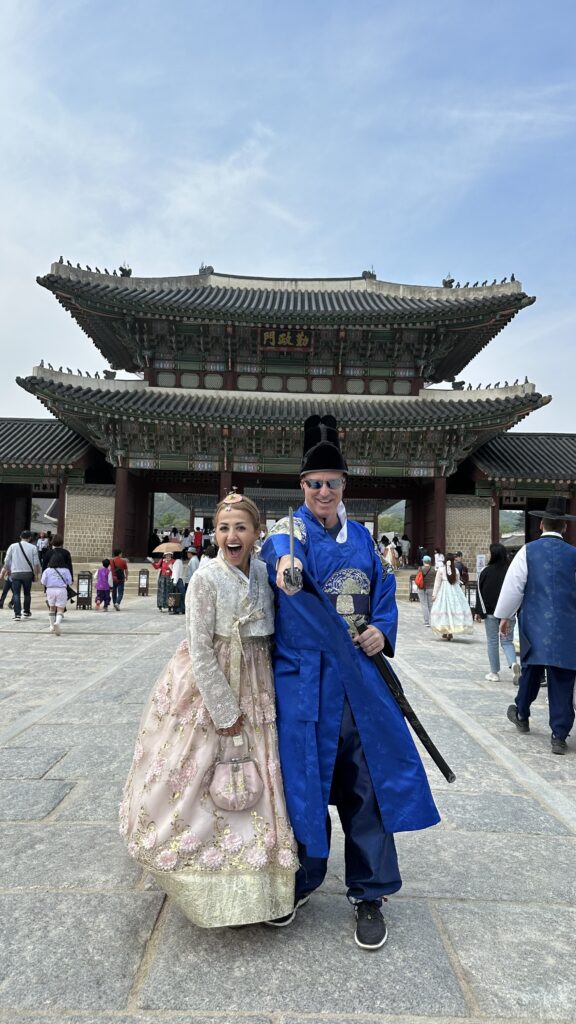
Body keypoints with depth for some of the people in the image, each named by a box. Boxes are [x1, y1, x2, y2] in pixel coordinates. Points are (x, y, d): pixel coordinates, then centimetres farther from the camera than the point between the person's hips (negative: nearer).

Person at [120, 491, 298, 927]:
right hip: (207, 688, -5)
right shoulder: (206, 580, -19)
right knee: (197, 778, 8)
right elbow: (200, 653, -17)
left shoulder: (265, 572, -4)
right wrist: (225, 712, -15)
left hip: (254, 688, 5)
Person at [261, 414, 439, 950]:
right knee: (304, 775, 7)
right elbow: (281, 550, -25)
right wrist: (286, 562, -49)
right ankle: (302, 879, 32)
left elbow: (384, 589, 14)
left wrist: (382, 631, -6)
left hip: (361, 675, 3)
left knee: (368, 779, 7)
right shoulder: (286, 530, -2)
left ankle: (369, 895, 26)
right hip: (304, 675, -3)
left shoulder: (360, 536, 11)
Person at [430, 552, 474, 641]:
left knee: (444, 608, 2)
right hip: (455, 592, 2)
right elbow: (458, 582, 10)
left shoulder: (441, 569, -3)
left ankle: (444, 633, 2)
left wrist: (434, 594, 0)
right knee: (453, 610, 6)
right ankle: (451, 633, 6)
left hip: (444, 591, -2)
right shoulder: (456, 570, 3)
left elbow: (437, 583, -3)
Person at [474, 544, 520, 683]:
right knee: (507, 641, 11)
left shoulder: (485, 571, -7)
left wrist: (478, 612, 4)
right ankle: (513, 664, -15)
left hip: (490, 611, -1)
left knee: (492, 641, 10)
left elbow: (479, 592, -4)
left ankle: (494, 673, 14)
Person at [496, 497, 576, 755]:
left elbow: (513, 586, -4)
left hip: (534, 624, 0)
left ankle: (522, 714, 36)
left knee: (531, 669, 19)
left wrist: (505, 615, 7)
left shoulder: (527, 551, -4)